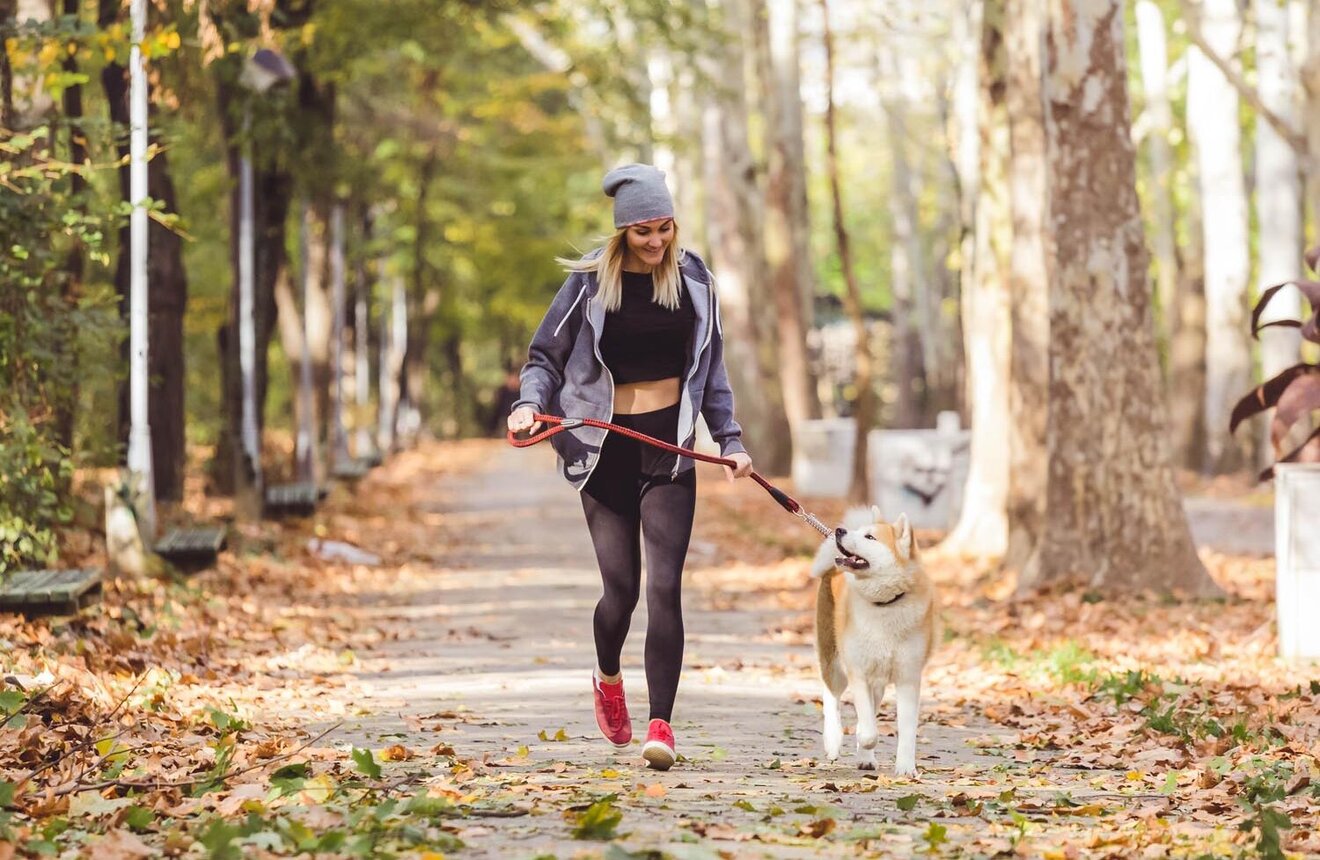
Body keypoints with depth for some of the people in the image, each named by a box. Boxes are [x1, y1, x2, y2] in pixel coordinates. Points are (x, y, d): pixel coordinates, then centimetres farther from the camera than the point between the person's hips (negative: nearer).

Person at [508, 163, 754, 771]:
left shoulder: (692, 279, 5)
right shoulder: (590, 281, -1)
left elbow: (710, 369, 15)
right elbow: (546, 355, 4)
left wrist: (729, 441, 10)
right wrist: (529, 404, -15)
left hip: (669, 447, 1)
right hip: (605, 448, -1)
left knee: (664, 586, -10)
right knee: (621, 586, -1)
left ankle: (661, 726, -10)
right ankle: (608, 681, 32)